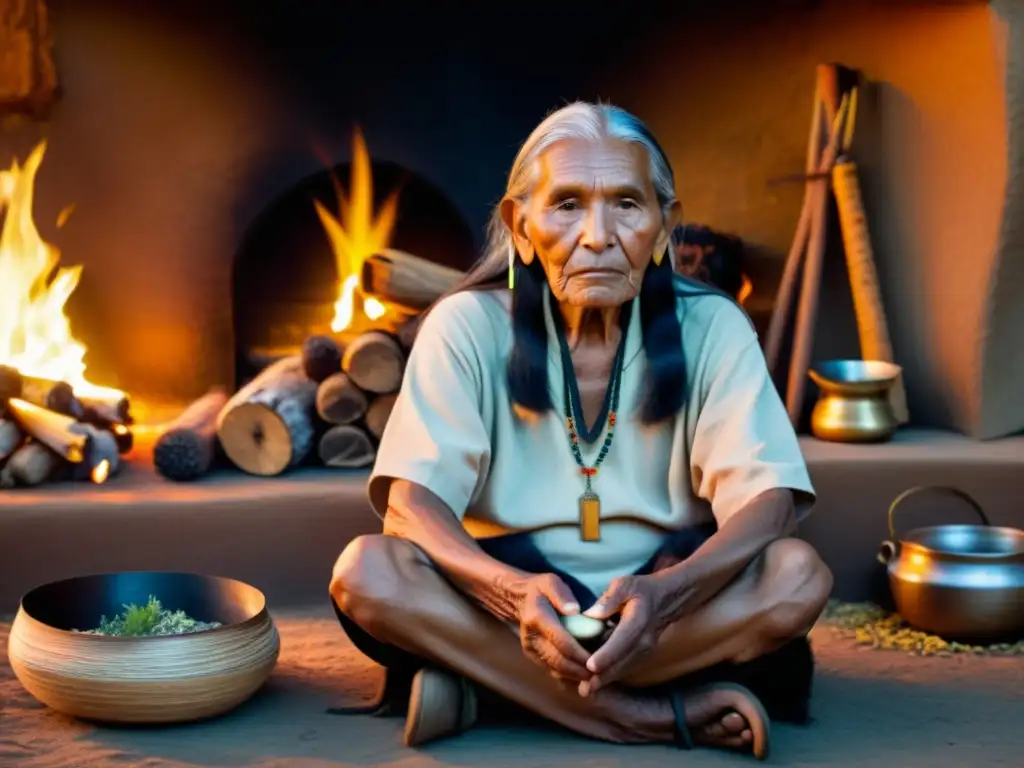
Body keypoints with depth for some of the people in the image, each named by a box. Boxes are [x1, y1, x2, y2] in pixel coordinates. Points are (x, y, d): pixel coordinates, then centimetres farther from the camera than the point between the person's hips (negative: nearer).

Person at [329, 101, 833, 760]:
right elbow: (411, 502, -17)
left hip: (660, 611, 1)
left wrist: (665, 595, -37)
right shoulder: (467, 327, -8)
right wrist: (513, 592, -38)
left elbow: (766, 501, -16)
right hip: (508, 610, 0)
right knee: (367, 574, -28)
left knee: (797, 575, -28)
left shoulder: (711, 329, -6)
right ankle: (660, 715, -28)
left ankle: (482, 688, -24)